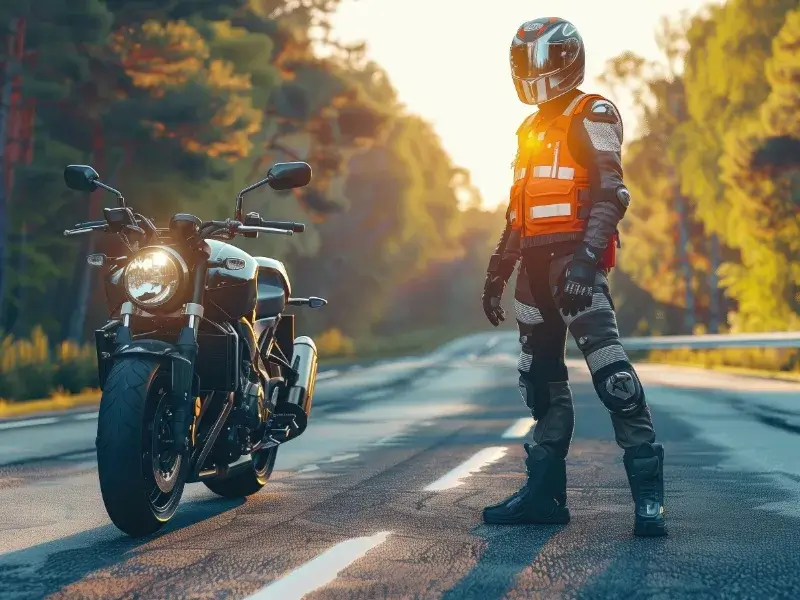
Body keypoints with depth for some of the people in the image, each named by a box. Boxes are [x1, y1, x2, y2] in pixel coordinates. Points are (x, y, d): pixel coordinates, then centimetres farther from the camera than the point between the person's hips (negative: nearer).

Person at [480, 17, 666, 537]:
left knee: (610, 370, -17)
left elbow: (611, 193, -13)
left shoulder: (592, 116, -3)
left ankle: (649, 494, -16)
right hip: (536, 263, 9)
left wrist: (588, 255, -25)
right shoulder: (532, 130, 23)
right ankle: (545, 491, 15)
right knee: (541, 378, 9)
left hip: (575, 259, -9)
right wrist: (498, 271, 23)